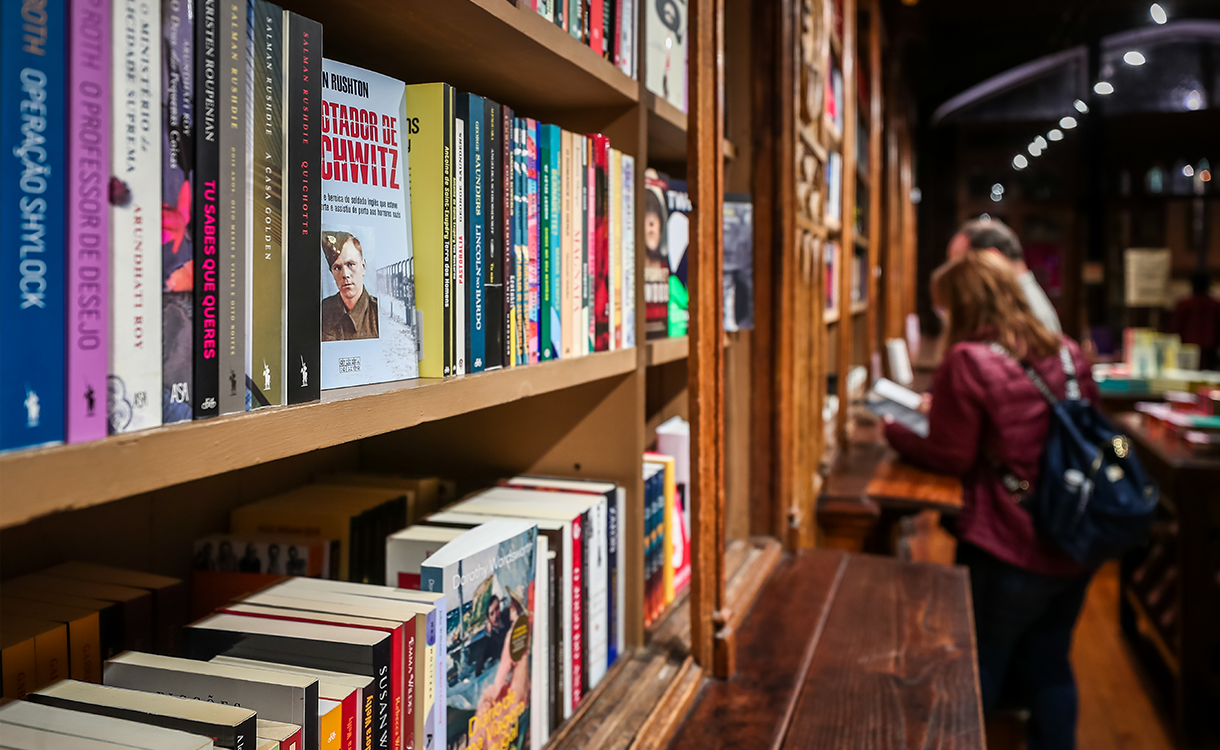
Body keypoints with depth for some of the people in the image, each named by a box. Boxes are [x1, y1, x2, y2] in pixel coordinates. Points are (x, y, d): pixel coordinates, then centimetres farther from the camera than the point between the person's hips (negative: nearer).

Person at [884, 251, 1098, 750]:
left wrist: (895, 432, 6)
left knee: (974, 679, 12)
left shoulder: (967, 361, -17)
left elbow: (950, 458, -12)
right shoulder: (1068, 354, 2)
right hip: (1075, 550, 6)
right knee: (1050, 669, 22)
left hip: (1007, 554, -6)